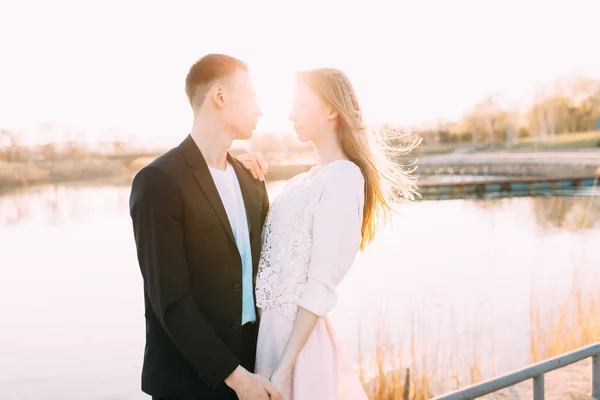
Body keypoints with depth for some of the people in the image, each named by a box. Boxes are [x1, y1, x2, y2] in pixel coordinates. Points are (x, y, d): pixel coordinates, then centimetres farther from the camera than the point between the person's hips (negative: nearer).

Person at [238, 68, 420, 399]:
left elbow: (321, 287, -20)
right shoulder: (308, 179, 11)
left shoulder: (343, 177, -15)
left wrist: (284, 370, -20)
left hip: (296, 333, -8)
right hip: (272, 326, 8)